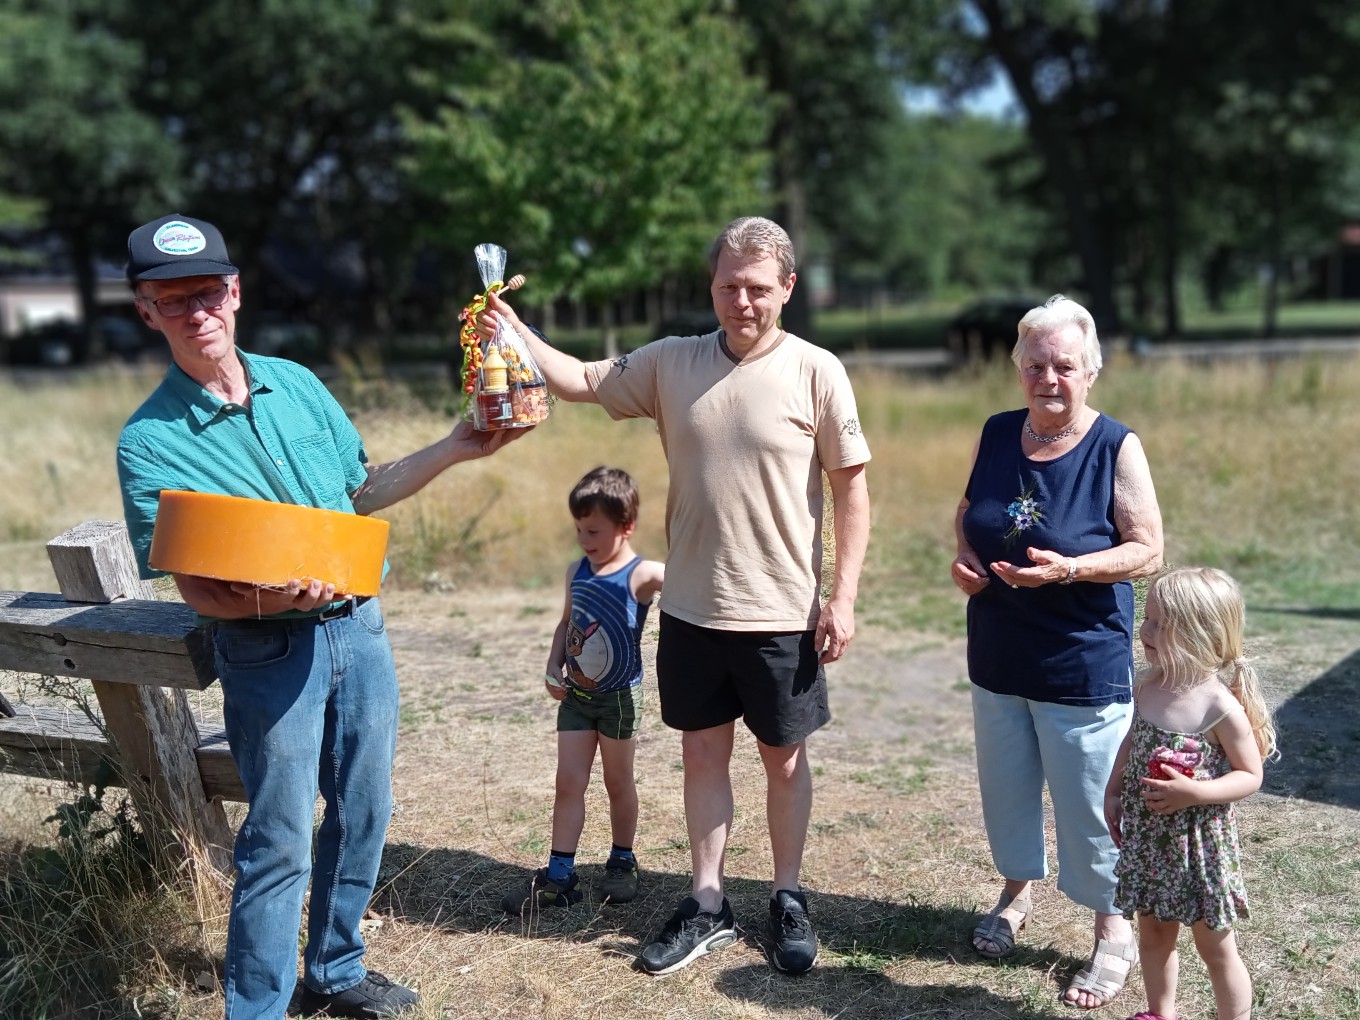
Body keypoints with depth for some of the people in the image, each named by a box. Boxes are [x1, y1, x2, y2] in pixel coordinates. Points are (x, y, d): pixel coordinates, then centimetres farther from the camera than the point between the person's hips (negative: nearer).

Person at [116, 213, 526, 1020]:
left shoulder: (296, 383, 5)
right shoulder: (151, 441, -10)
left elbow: (362, 490, 16)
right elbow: (195, 587, -11)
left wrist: (457, 449, 8)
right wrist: (268, 599, -31)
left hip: (359, 627, 5)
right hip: (269, 653, -5)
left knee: (363, 814, 15)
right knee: (280, 840, 1)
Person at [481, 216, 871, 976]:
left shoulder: (816, 373, -9)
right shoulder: (672, 363, 1)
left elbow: (852, 488, -7)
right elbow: (583, 381, 9)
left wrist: (844, 595, -11)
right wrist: (515, 332, -8)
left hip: (782, 612, -3)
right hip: (692, 607, 3)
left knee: (784, 756, 12)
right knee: (703, 752, 12)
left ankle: (789, 900, 30)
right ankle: (709, 907, 27)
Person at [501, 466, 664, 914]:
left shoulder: (641, 575, -16)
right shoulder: (577, 572, 4)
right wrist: (554, 666, 2)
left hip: (619, 696, -5)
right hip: (575, 693, 5)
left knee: (618, 781, 11)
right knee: (568, 781, 4)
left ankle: (622, 861, 30)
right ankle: (559, 875, 9)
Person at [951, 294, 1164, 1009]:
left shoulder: (1115, 448, -13)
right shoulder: (996, 435, 0)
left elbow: (1148, 551, -13)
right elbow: (967, 512, 14)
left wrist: (1067, 569, -27)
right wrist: (962, 555, -7)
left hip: (1084, 663, -5)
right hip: (999, 656, 5)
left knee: (1088, 804, 4)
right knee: (1007, 787, 19)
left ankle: (1114, 933, 24)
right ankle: (1017, 891, 43)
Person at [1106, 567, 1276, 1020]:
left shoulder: (1221, 706, -21)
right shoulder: (1148, 687, -3)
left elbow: (1250, 776, -14)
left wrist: (1194, 793, -27)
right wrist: (1113, 794, 7)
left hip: (1198, 841, -6)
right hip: (1146, 835, 6)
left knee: (1215, 947, 10)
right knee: (1152, 934, 22)